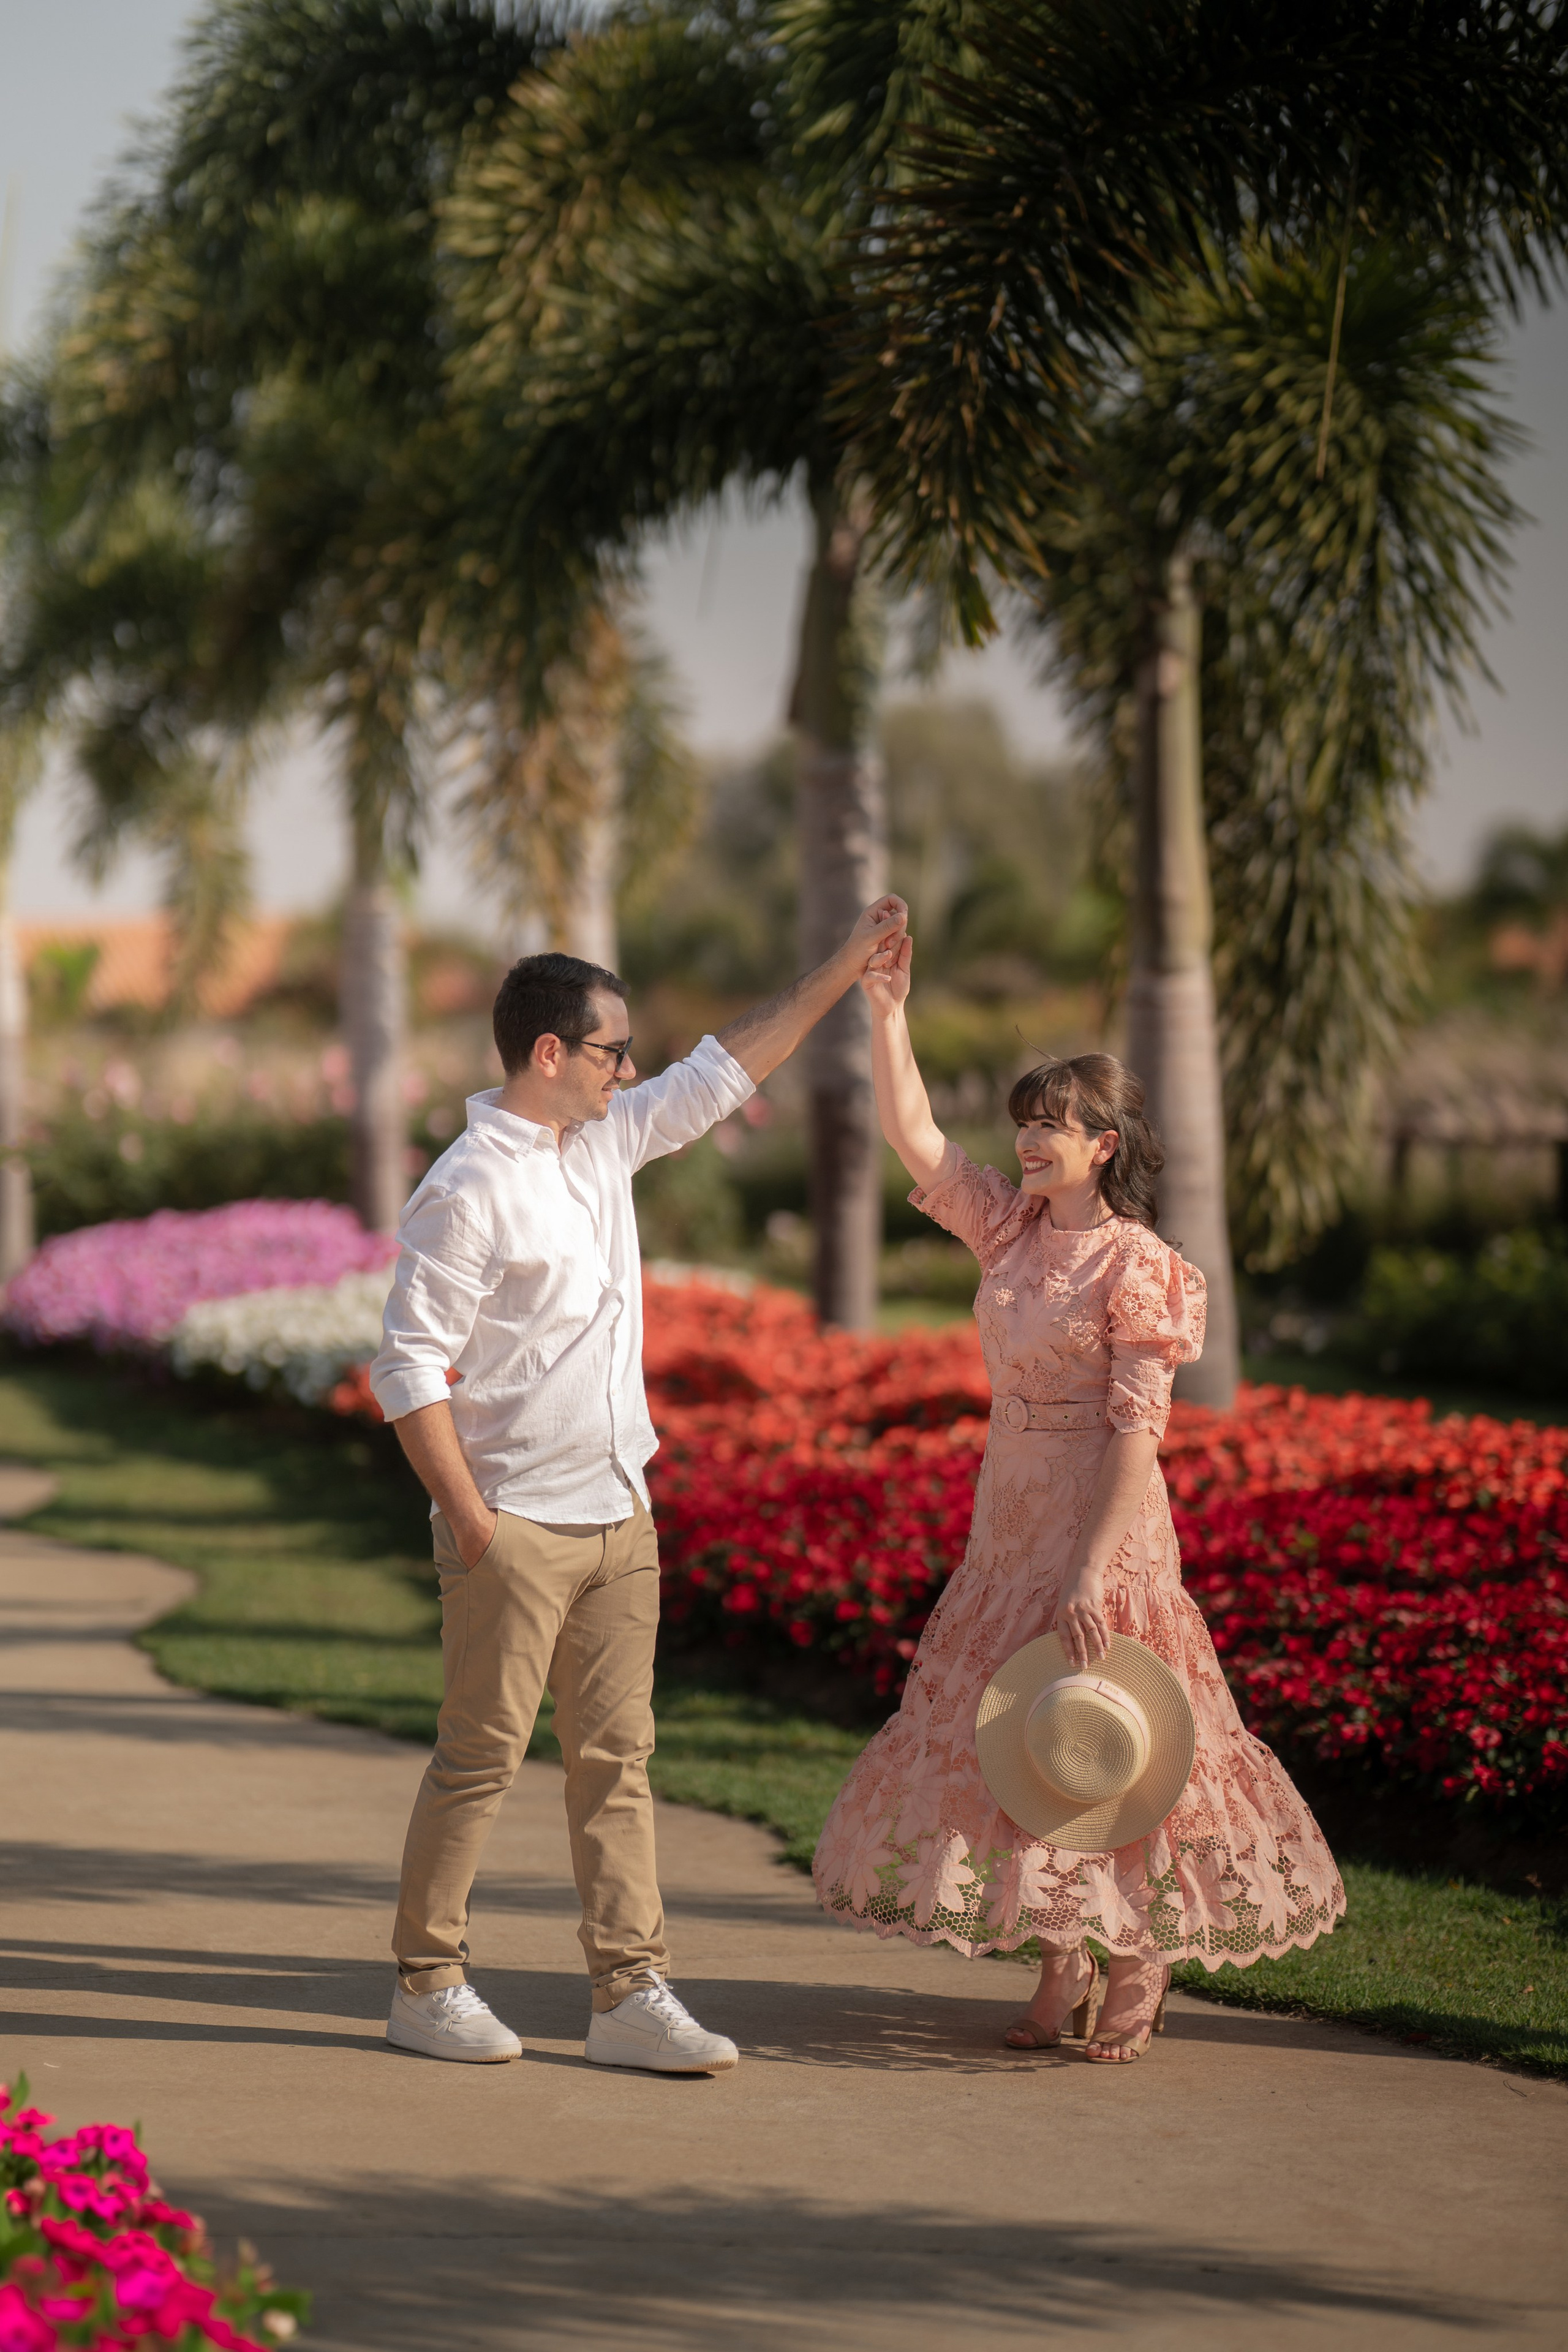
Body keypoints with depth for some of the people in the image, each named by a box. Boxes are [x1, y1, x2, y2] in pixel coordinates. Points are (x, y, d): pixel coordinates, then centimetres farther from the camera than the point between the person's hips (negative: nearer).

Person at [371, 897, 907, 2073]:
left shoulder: (608, 1141, 10)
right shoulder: (468, 1190, -15)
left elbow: (725, 1071, 22)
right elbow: (409, 1366, -16)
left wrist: (847, 966, 21)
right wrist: (467, 1515, -19)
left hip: (618, 1515, 8)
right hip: (515, 1525, -8)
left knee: (617, 1758, 7)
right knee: (482, 1757, 0)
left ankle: (631, 1994, 9)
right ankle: (428, 1984, 12)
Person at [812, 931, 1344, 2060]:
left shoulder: (1136, 1266, -13)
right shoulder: (1013, 1228, 7)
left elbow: (1137, 1432, -18)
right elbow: (915, 1136, 4)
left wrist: (1096, 1568, -24)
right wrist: (887, 1010, -5)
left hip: (1104, 1522, -7)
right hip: (1012, 1515, 7)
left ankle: (1140, 1972, 12)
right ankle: (1065, 1965, 20)